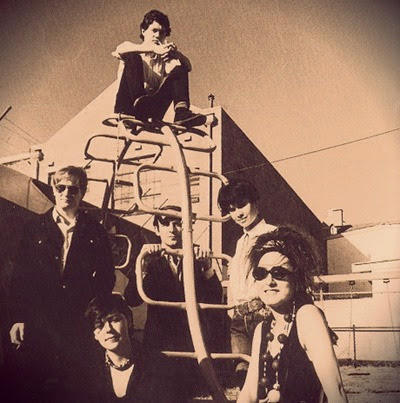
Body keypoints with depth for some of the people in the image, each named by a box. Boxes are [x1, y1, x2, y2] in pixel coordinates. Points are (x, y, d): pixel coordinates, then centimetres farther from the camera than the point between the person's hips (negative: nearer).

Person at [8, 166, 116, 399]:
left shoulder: (96, 232, 6)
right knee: (37, 384, 6)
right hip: (39, 325, 0)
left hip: (79, 325, 0)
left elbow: (107, 277, 8)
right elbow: (19, 276, 5)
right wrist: (18, 318, 0)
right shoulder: (35, 229, 7)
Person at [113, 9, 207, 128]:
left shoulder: (164, 58, 20)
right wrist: (154, 48, -27)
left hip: (152, 111, 3)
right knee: (132, 57, -17)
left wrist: (175, 53, -21)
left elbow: (187, 67, 0)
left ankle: (181, 111, -31)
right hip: (128, 108, -2)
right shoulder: (135, 51, 11)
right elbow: (120, 49, -16)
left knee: (180, 70, -6)